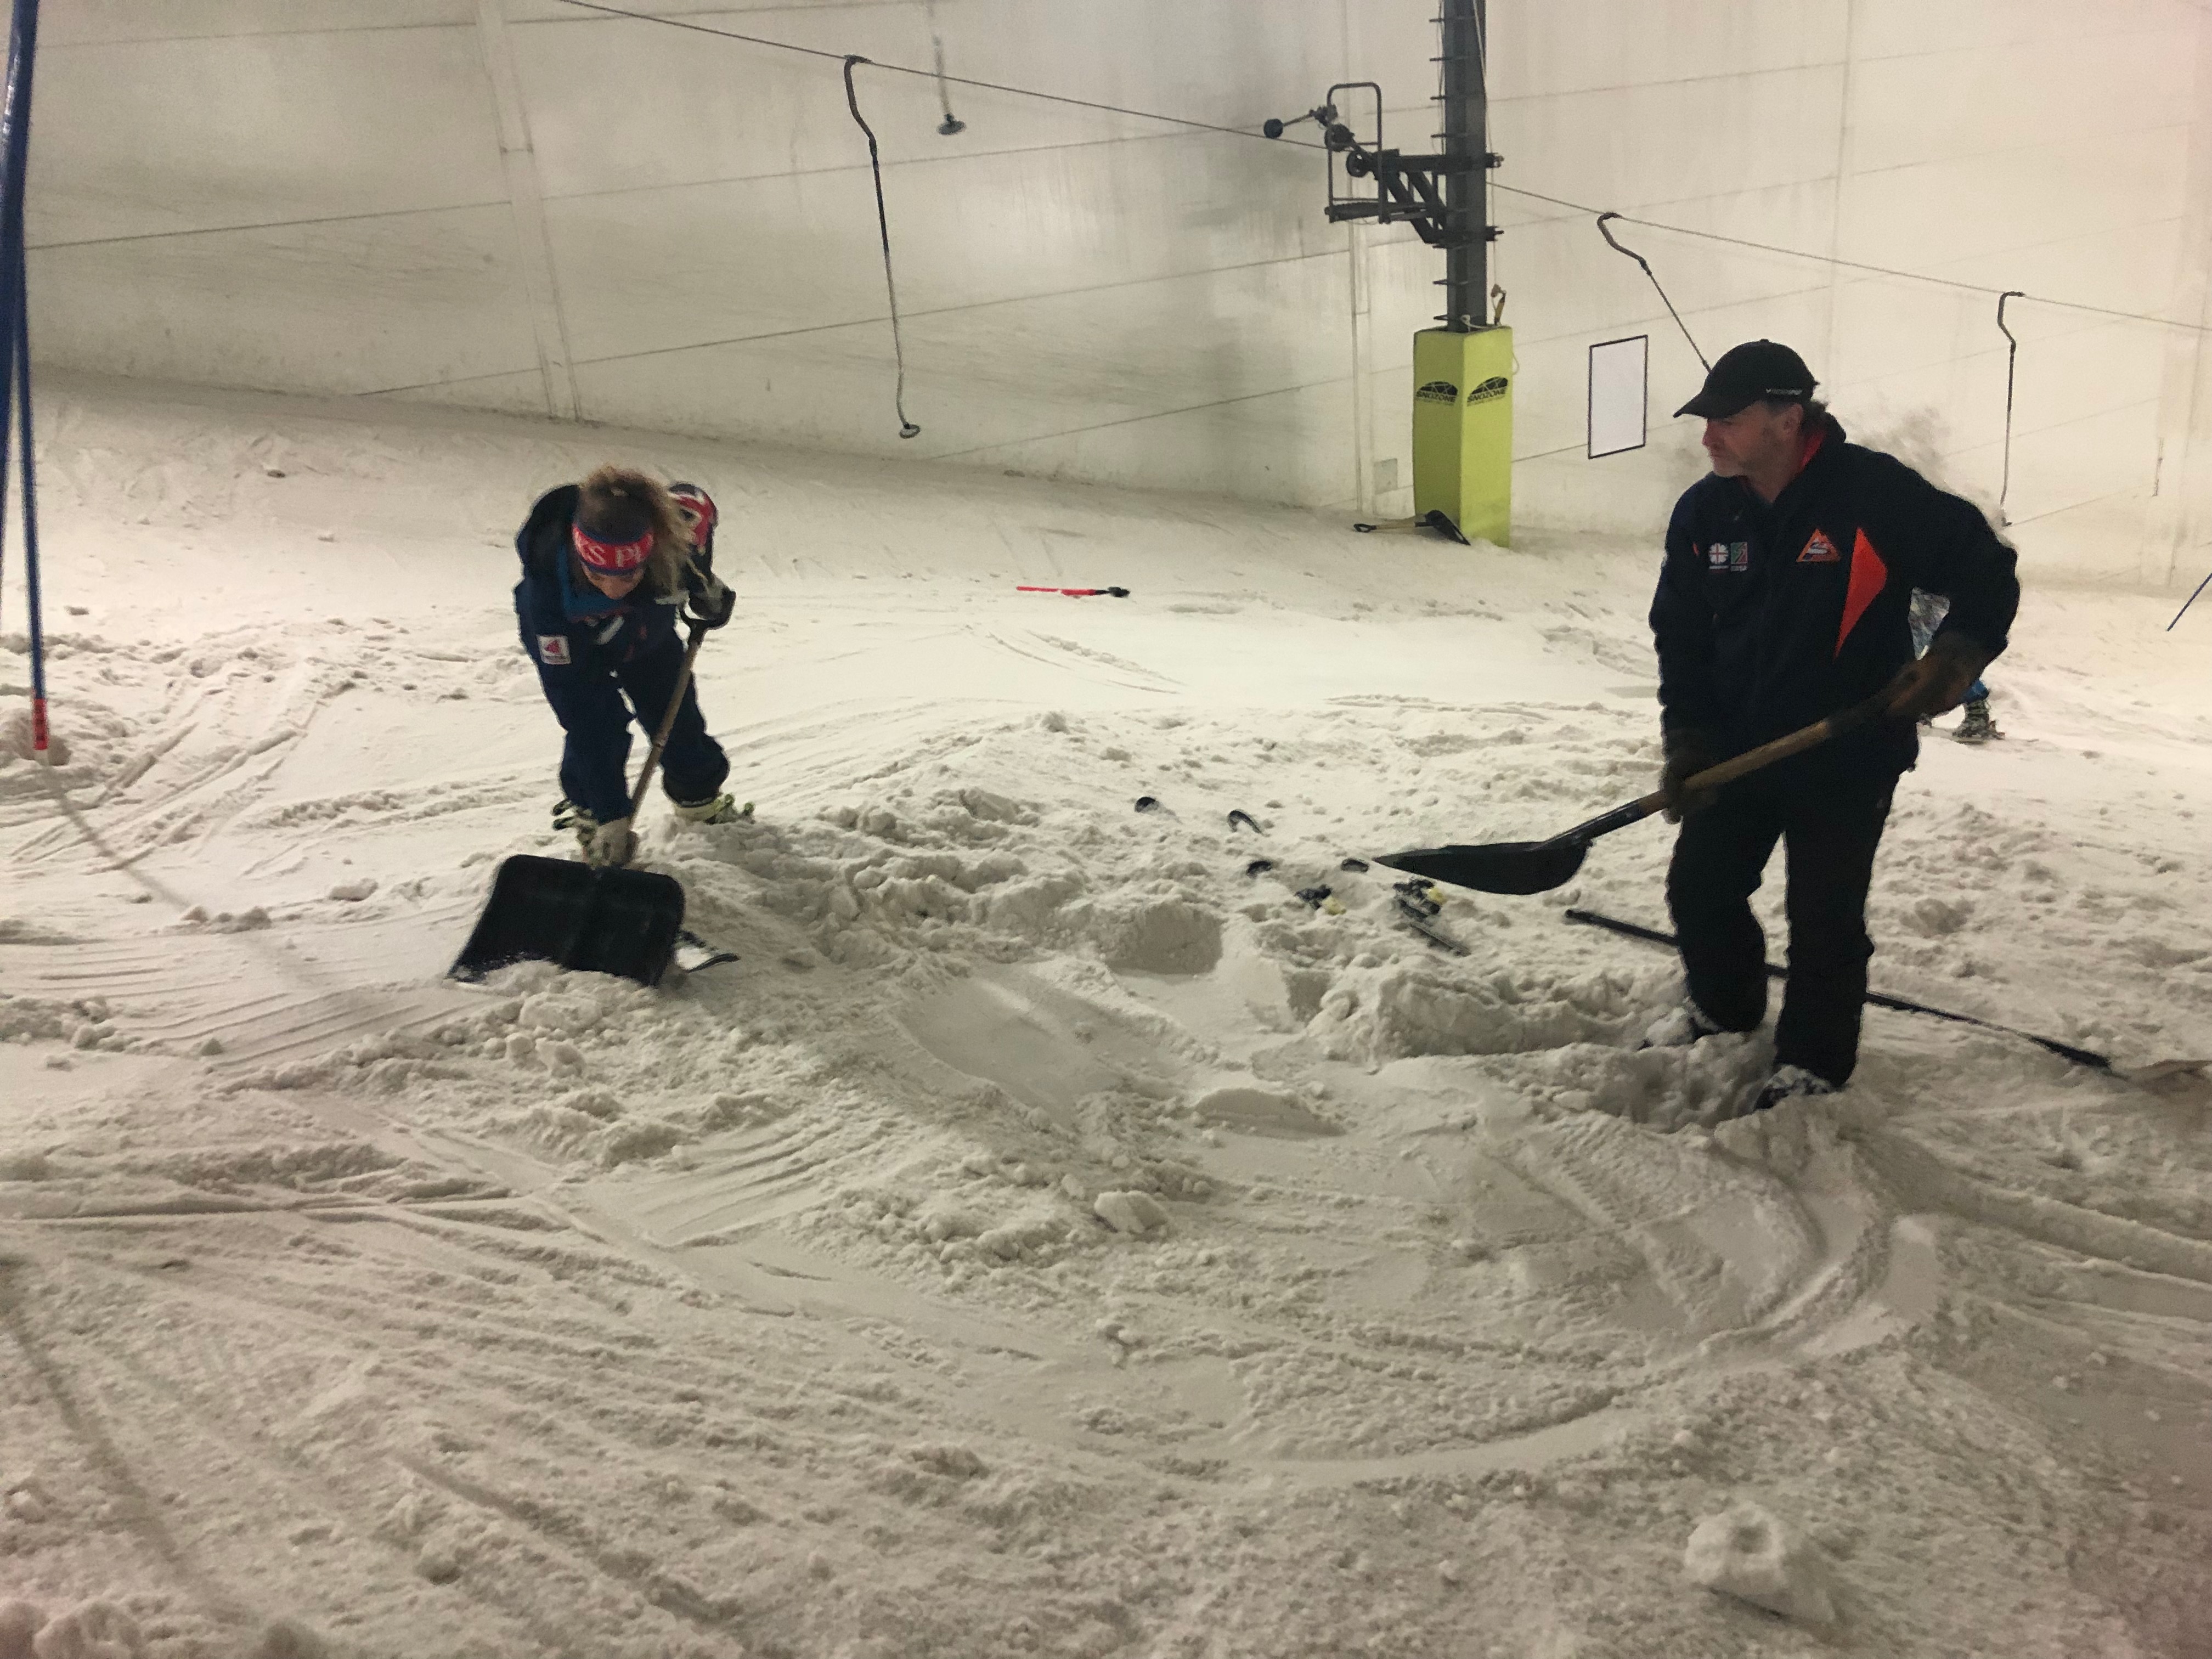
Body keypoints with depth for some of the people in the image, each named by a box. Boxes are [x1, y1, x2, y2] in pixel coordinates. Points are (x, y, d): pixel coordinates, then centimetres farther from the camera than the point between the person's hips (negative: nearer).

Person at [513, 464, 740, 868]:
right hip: (566, 638, -3)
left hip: (648, 626, 3)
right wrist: (613, 816, -41)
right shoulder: (547, 589, -47)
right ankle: (589, 814, 6)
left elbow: (703, 504, -13)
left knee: (677, 717, 8)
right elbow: (579, 711, -42)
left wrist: (704, 585, -9)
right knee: (597, 728, -20)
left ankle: (702, 801, 36)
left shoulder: (679, 523, -43)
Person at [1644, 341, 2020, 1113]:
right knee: (1699, 889, 11)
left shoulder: (1875, 493, -18)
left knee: (1824, 917, 4)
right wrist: (1687, 739, -4)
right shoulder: (1704, 512, -3)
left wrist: (1955, 656, -25)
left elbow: (1987, 574, -9)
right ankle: (1723, 1005, 39)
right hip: (1736, 749, 5)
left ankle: (1815, 1059, 26)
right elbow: (1681, 634, 4)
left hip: (1849, 755, -5)